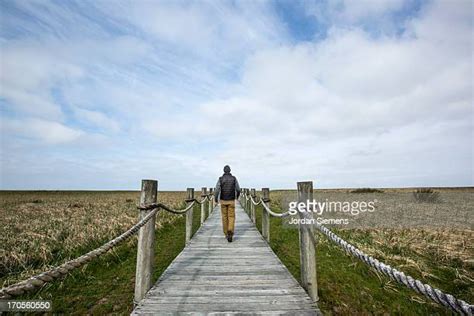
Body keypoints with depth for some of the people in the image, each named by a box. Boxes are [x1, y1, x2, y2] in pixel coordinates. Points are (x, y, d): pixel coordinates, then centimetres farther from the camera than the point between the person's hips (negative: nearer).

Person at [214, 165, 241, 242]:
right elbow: (238, 189, 3)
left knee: (225, 217, 15)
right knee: (231, 217, 3)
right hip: (231, 201, -1)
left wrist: (216, 198, 6)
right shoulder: (234, 178, -4)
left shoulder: (220, 179, -6)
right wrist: (237, 195, 26)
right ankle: (230, 233, -19)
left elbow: (216, 190, -13)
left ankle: (226, 234, 23)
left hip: (223, 201, 1)